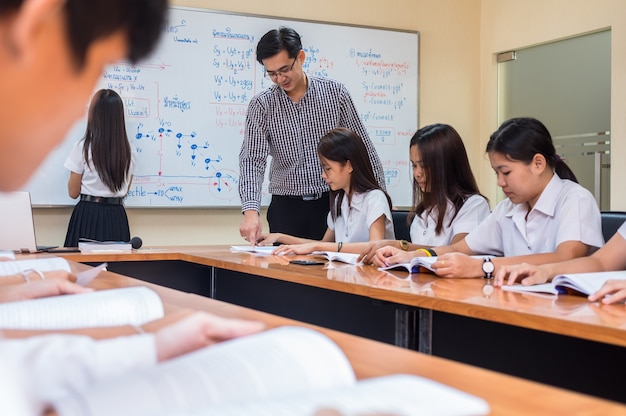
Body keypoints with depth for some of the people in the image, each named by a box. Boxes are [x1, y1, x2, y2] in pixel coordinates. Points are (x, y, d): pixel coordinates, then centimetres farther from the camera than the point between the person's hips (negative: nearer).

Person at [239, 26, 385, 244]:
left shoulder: (335, 93, -1)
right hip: (287, 207, 0)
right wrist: (251, 210, -28)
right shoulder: (261, 105, -2)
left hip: (333, 203, 0)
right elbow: (252, 159, -12)